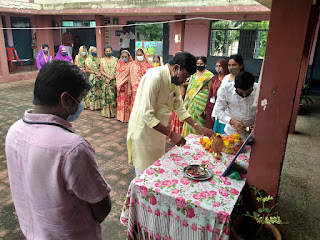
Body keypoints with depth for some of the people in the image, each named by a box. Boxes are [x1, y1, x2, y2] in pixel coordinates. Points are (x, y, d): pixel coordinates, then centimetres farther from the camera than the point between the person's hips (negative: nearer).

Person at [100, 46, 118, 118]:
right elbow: (101, 71, 3)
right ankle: (106, 112, 4)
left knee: (113, 95, -5)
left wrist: (111, 78, -10)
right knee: (106, 95, -2)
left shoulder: (115, 59, 7)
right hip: (105, 80, 1)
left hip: (114, 80, -1)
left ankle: (113, 111, 2)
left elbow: (117, 70, 0)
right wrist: (108, 76, -12)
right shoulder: (102, 60, 10)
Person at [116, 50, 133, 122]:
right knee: (120, 101, 8)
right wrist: (118, 85, -2)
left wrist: (129, 89, -18)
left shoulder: (130, 65, -6)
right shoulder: (119, 64, 11)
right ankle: (120, 116, 17)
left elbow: (130, 77, -12)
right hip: (119, 86, 5)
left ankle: (126, 117, 7)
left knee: (126, 101, -1)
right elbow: (117, 75, 10)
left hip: (126, 85, -5)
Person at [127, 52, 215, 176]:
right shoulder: (155, 77, -26)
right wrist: (171, 134, -28)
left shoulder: (174, 80, 3)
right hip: (143, 131, -8)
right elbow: (146, 115, -29)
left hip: (158, 132, 8)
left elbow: (180, 109, 10)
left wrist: (198, 127, 0)